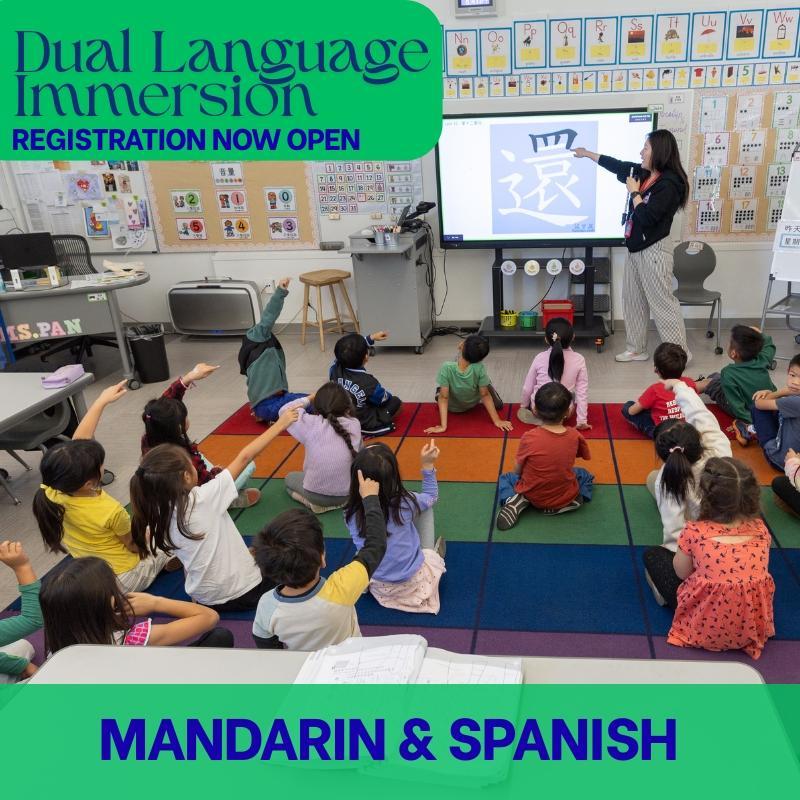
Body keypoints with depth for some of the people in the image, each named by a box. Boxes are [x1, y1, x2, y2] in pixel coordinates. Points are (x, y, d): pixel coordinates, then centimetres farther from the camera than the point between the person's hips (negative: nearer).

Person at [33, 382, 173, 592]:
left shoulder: (53, 492, -22)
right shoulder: (111, 511, -36)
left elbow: (78, 442, -10)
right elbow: (135, 546, -16)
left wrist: (102, 401, -6)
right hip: (123, 580, -5)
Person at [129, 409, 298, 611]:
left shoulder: (156, 523, -10)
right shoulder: (204, 499, -25)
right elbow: (244, 457, -20)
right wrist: (280, 425, -12)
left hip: (205, 600, 6)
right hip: (246, 593, -5)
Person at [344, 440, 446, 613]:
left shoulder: (350, 514, -20)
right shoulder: (404, 503, -26)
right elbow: (431, 497, -2)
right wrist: (428, 465, -1)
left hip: (377, 586, 2)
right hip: (414, 582, -2)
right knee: (424, 507, 11)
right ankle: (432, 553, 34)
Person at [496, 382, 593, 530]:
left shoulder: (529, 437, -22)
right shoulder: (575, 436, -14)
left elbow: (518, 471, -10)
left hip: (532, 496, -1)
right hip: (565, 498, 2)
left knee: (505, 477, 26)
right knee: (585, 475, 30)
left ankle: (516, 502, -4)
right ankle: (574, 500, 1)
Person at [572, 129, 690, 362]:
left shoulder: (669, 184, -19)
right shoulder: (643, 173, 6)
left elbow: (647, 217, -26)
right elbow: (616, 165, 20)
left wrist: (634, 192, -14)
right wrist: (586, 153, 28)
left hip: (654, 250, -9)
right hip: (635, 248, 9)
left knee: (662, 302, -5)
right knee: (632, 300, 14)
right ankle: (636, 349, 25)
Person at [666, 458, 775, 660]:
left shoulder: (695, 532, -18)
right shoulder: (760, 528, -8)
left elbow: (682, 573, -3)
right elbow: (747, 568, 8)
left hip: (704, 630, -3)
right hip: (752, 629, 3)